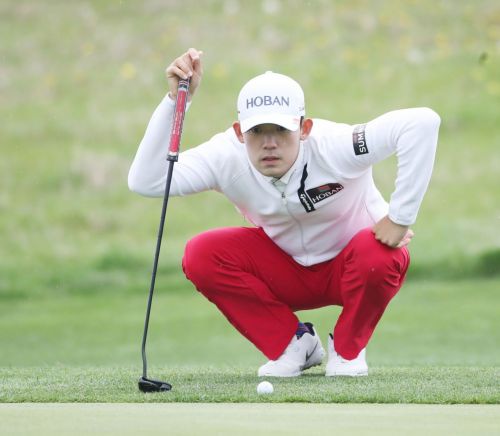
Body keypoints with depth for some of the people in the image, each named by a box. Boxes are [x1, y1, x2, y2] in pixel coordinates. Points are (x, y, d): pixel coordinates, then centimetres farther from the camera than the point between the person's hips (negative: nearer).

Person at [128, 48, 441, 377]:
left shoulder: (332, 147, -34)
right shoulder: (228, 157, -23)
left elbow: (422, 122, -43)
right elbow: (145, 182, -33)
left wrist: (400, 218, -39)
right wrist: (175, 101, -39)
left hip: (350, 269, -3)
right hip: (286, 272, 3)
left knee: (377, 255, -38)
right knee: (200, 255, -22)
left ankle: (348, 349, -4)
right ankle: (292, 344, -1)